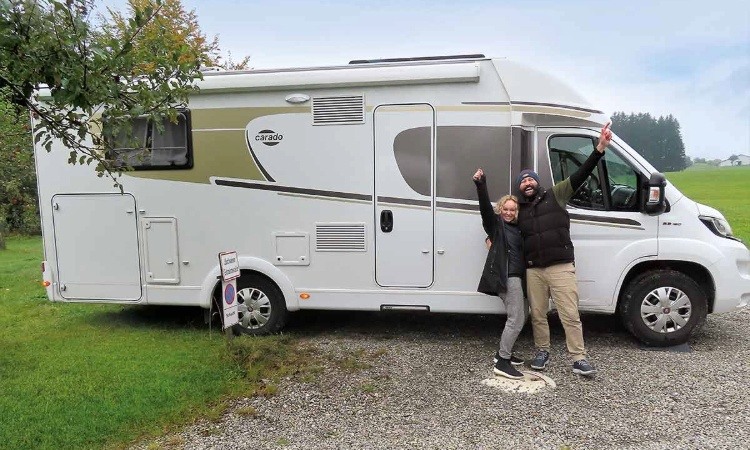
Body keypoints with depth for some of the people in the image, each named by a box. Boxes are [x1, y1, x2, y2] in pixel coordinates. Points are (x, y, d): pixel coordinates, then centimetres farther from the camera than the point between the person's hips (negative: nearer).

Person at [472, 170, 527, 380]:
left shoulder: (517, 228, 20)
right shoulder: (495, 223, -1)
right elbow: (485, 207, -19)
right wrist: (480, 184, -34)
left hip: (516, 276, 9)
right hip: (506, 276, -9)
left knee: (520, 316, 16)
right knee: (516, 319, -12)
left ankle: (503, 352, 27)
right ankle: (502, 362, -8)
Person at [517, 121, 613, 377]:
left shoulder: (555, 195, 4)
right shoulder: (519, 210, 12)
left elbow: (580, 175, -5)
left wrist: (600, 147, -15)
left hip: (561, 267, -3)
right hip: (533, 270, 3)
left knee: (570, 314, -2)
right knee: (537, 315, 11)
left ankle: (579, 359, 7)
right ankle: (543, 352, 27)